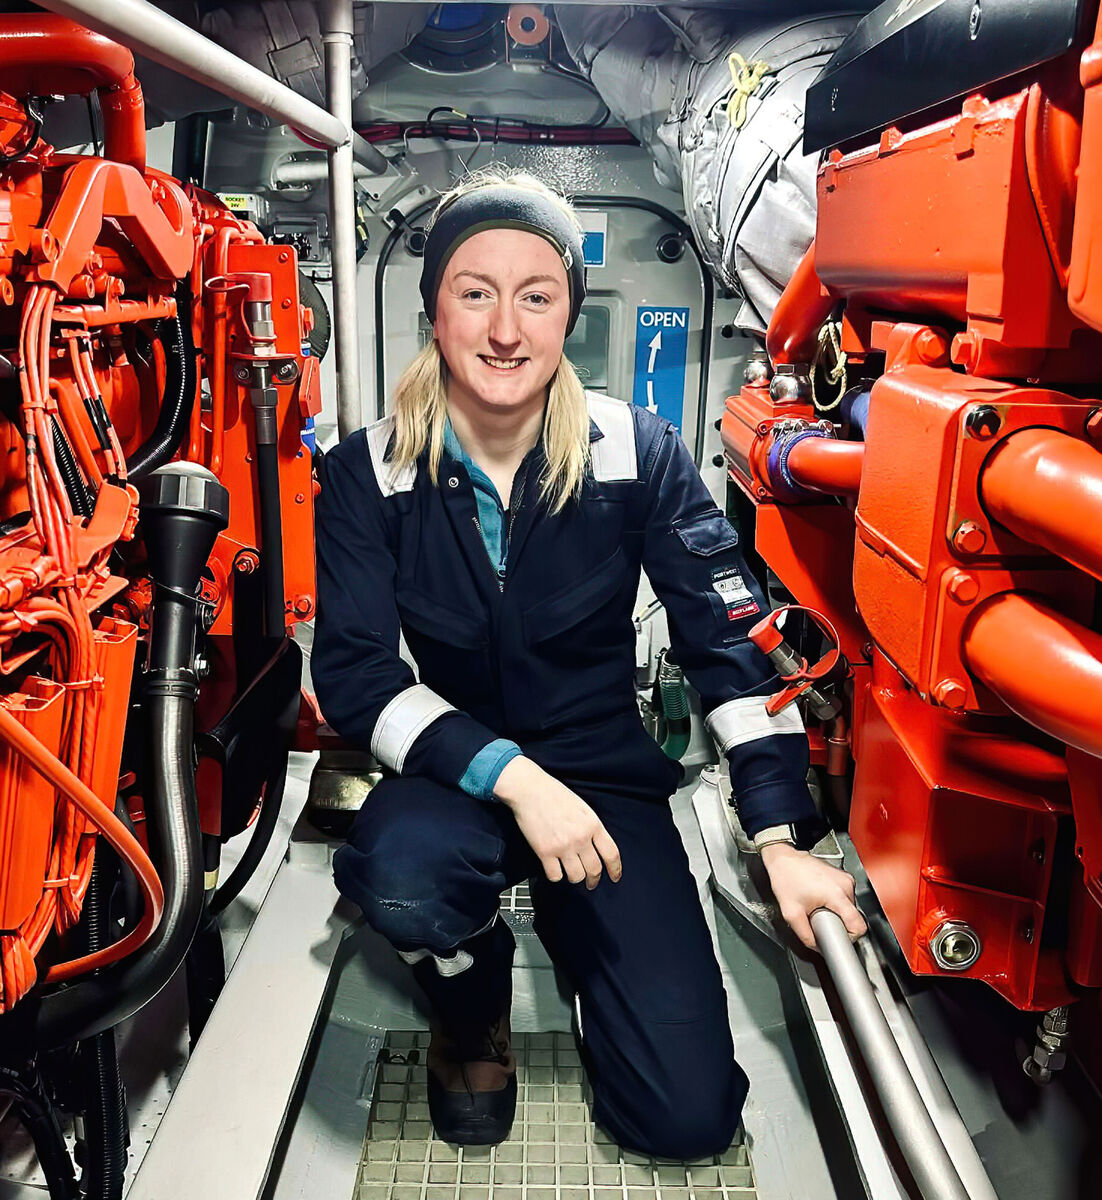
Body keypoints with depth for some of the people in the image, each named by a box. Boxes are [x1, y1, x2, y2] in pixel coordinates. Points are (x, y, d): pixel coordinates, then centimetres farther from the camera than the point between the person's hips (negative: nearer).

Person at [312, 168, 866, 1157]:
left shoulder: (638, 452, -9)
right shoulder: (368, 473, -9)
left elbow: (732, 641, -7)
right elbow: (355, 677, -13)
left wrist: (781, 837, -12)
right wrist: (511, 776, -27)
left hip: (607, 774, 1)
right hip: (455, 771, 0)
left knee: (687, 1116, -8)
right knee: (400, 874, -38)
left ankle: (569, 929, 24)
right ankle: (473, 1008, 1)